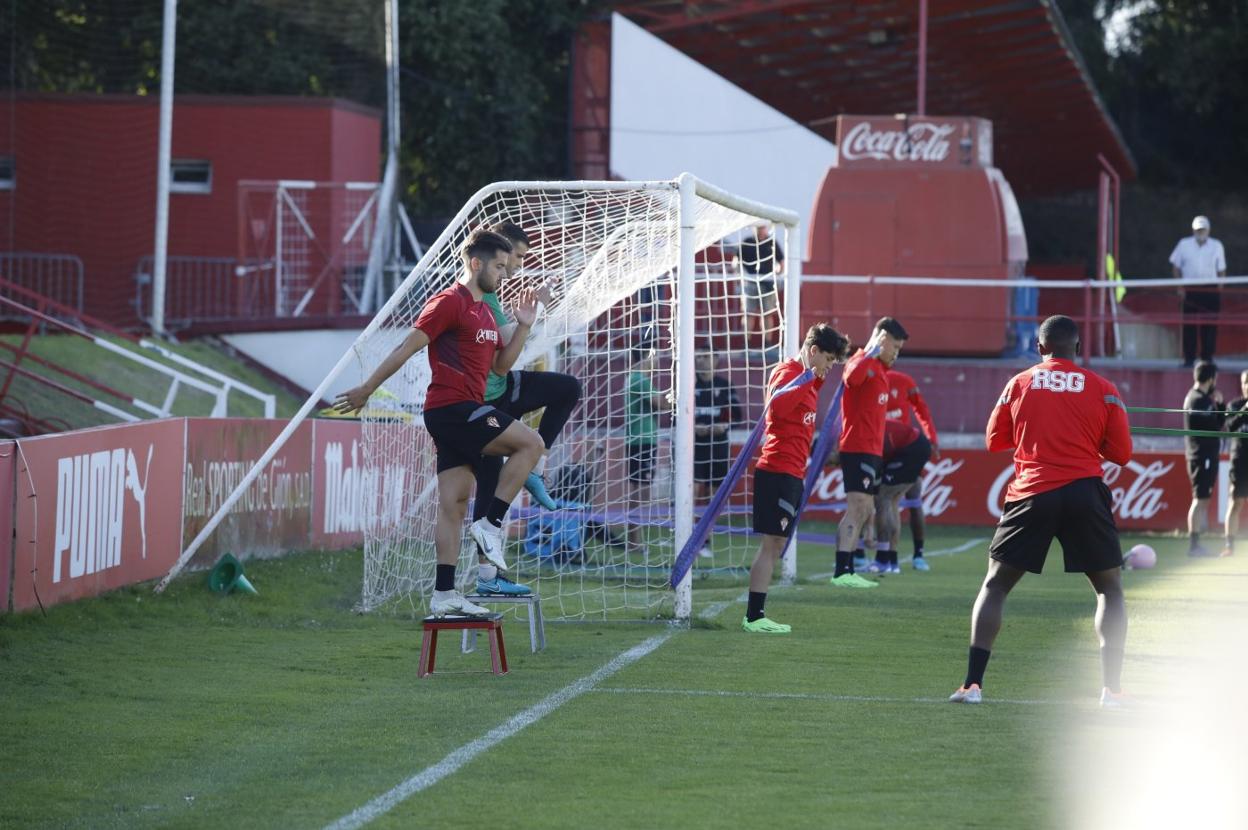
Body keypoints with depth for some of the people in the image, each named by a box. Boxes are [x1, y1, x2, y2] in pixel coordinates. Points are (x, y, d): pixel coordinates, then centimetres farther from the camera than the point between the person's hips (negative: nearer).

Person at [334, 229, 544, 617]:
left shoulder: (484, 311, 20)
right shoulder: (449, 302, -9)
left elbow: (500, 366, 23)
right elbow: (408, 347, -10)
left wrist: (523, 326, 11)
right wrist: (366, 389, -9)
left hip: (465, 413, 9)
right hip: (451, 407, -9)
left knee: (453, 505, 5)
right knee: (531, 443, -13)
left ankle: (444, 594, 2)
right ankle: (491, 524, -10)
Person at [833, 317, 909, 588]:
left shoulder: (879, 367, 19)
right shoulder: (862, 362, -11)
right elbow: (851, 377, -36)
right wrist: (871, 353, -34)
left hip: (872, 450, 10)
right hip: (858, 449, -10)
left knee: (864, 512, 11)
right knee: (858, 507, -16)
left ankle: (847, 571, 14)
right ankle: (842, 572, -20)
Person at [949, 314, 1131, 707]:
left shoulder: (1020, 384, 6)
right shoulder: (1103, 389, 4)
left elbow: (994, 441, 12)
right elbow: (1120, 453, 4)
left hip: (1031, 494, 0)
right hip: (1084, 494, 0)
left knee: (994, 586, 11)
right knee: (1110, 589, 14)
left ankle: (972, 684, -1)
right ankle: (1112, 687, 2)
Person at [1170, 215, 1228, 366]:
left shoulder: (1216, 246, 7)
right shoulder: (1184, 245, 5)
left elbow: (1221, 270, 10)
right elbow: (1176, 267, 8)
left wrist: (1220, 288, 1)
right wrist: (1180, 288, 0)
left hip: (1210, 290, 0)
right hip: (1190, 290, 0)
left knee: (1210, 325, -2)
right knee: (1189, 325, -2)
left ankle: (1207, 358, 5)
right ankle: (1189, 358, 4)